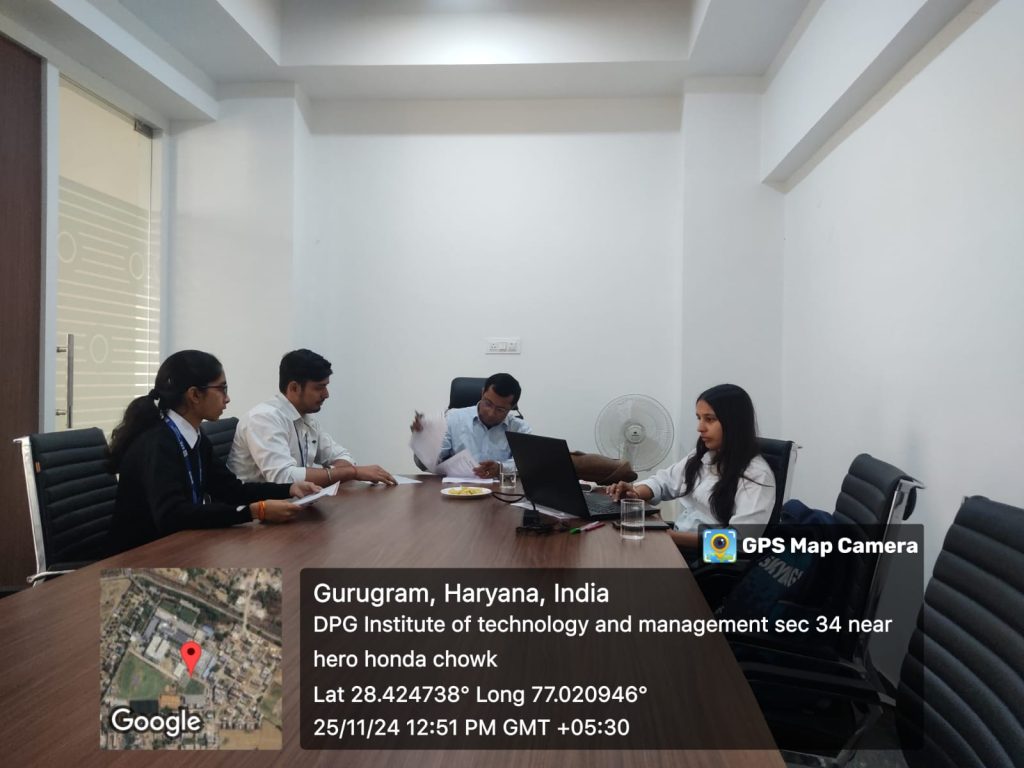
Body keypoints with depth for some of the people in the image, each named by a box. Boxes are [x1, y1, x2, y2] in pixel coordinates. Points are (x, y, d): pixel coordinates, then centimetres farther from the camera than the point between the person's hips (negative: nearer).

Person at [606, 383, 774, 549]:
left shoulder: (756, 474, -13)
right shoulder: (701, 456, 12)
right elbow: (665, 480, 21)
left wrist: (671, 536, -28)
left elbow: (740, 538, -22)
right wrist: (636, 492, -3)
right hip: (678, 544, 7)